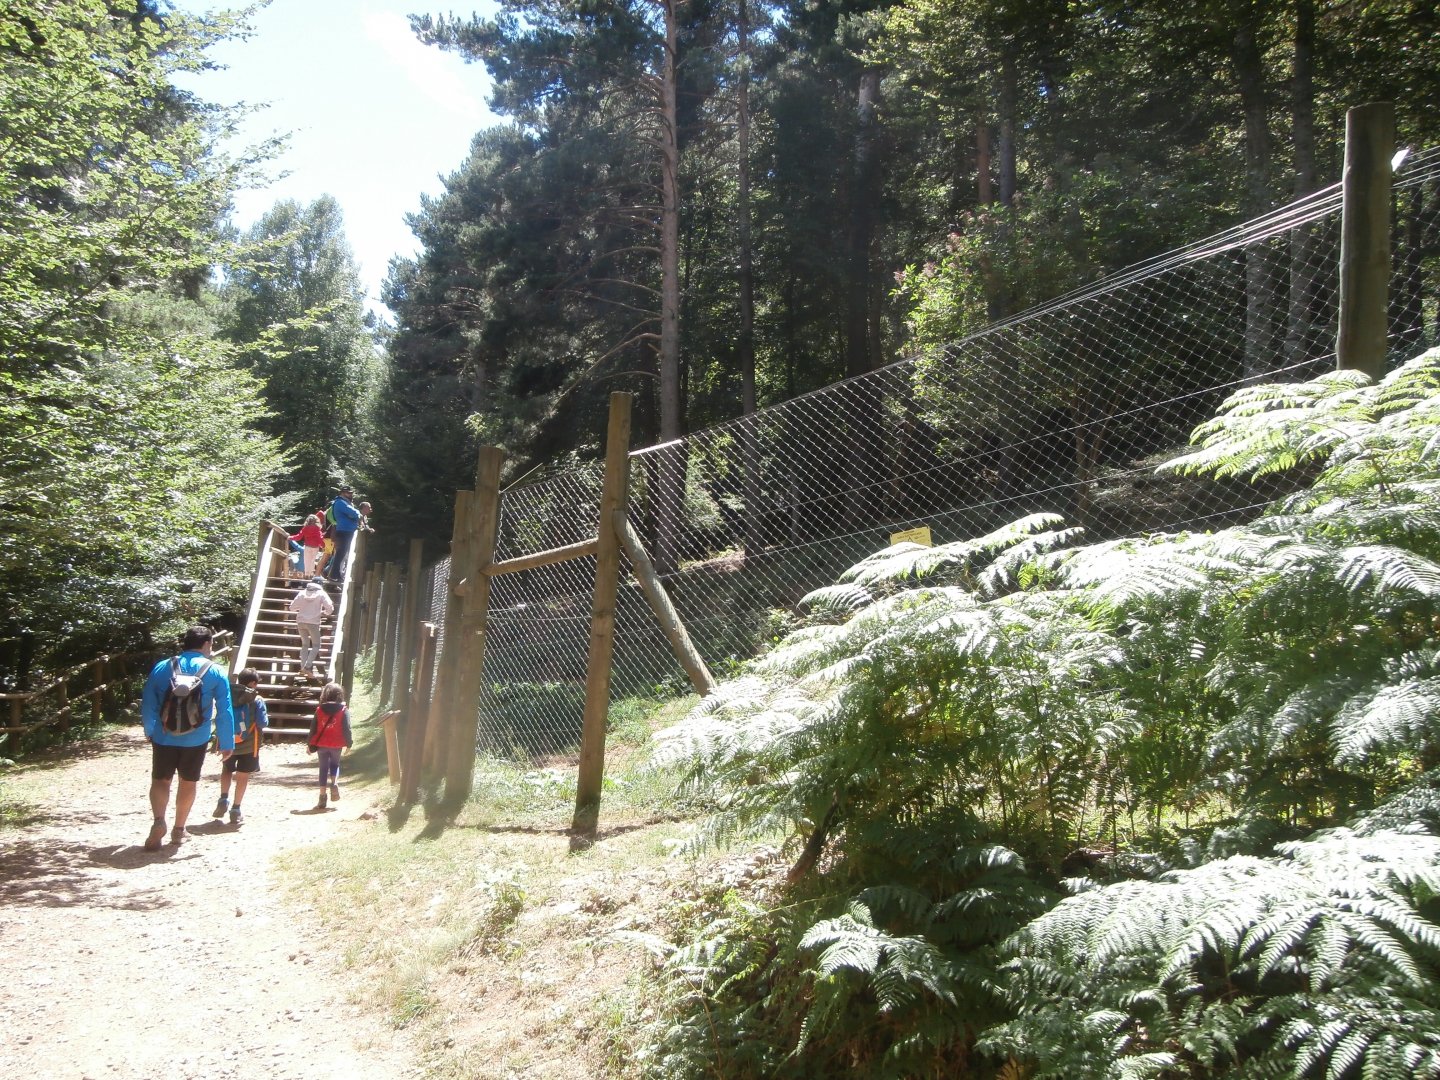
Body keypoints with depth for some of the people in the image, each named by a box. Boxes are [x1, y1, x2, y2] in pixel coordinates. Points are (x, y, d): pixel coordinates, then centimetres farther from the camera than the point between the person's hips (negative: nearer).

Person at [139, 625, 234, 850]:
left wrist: (150, 731, 21)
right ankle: (178, 829, 22)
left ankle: (158, 820, -12)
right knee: (188, 782, 15)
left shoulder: (161, 668, 0)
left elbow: (148, 704, 6)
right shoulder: (215, 673, -6)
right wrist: (226, 743, 1)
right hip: (196, 739, -1)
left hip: (164, 737, 1)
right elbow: (224, 712, -6)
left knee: (160, 780, 11)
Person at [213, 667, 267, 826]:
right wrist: (266, 717, 8)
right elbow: (263, 723, -13)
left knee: (226, 771, 25)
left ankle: (223, 799, 8)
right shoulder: (257, 700, -12)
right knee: (243, 776, 6)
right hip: (249, 745, -3)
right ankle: (235, 810, 6)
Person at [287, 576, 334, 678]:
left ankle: (303, 667, 9)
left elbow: (292, 607, 8)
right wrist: (325, 613, 12)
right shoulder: (321, 594, -1)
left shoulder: (302, 592, 7)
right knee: (316, 645, 6)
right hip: (313, 622, -4)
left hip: (301, 621, 4)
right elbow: (330, 608, -9)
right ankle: (308, 666, -11)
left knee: (305, 644, 17)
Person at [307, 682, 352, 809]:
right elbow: (346, 729, -9)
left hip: (321, 745, 1)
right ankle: (334, 782, -6)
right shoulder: (344, 711, -6)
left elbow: (313, 728, 4)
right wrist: (348, 744, 0)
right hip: (336, 745, -1)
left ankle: (322, 797, 6)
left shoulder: (319, 710, 1)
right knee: (335, 764, 22)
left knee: (323, 769, 9)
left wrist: (311, 745, 12)